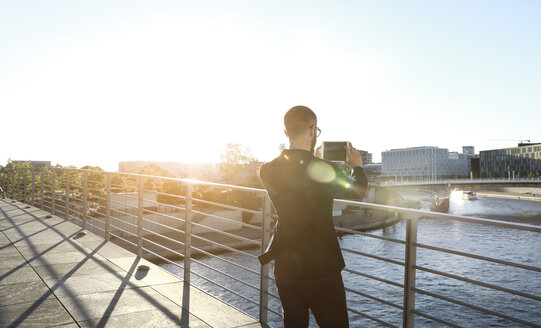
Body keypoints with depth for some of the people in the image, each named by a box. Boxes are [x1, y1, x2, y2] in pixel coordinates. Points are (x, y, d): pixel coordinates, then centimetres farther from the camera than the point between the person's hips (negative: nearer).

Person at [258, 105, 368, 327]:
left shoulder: (268, 172, -7)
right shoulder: (326, 170, -18)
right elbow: (357, 192, 2)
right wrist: (357, 167, 20)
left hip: (285, 268, 5)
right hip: (321, 268, -4)